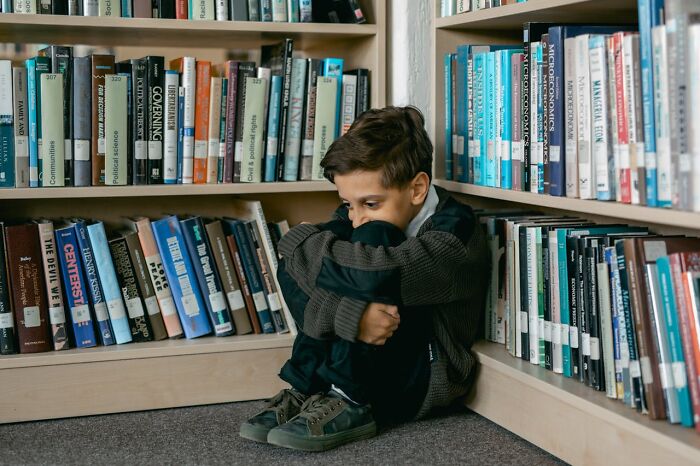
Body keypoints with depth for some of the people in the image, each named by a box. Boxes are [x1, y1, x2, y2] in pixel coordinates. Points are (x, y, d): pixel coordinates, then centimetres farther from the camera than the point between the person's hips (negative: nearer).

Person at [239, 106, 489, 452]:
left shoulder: (453, 231, -20)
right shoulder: (358, 215, 1)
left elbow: (376, 275, -40)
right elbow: (295, 284, -13)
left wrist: (300, 239, -23)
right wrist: (349, 316, -33)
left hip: (422, 380, -6)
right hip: (363, 366, 6)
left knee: (374, 237, -26)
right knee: (295, 265, -10)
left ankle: (349, 403, -22)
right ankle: (308, 389, -14)